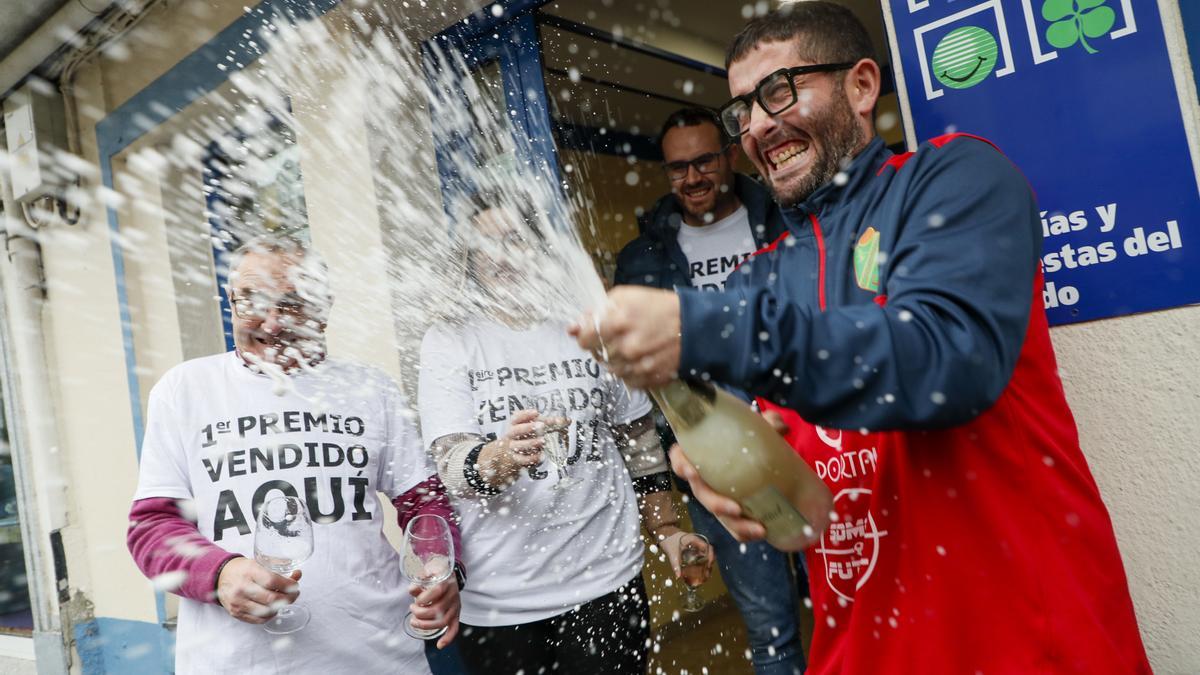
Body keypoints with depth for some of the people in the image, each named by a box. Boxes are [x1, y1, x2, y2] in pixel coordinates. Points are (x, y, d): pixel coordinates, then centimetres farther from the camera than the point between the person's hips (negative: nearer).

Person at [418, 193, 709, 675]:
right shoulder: (448, 342, -3)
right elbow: (451, 463, -15)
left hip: (606, 578, 2)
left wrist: (667, 528, 10)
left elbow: (639, 440, 13)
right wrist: (501, 457, -35)